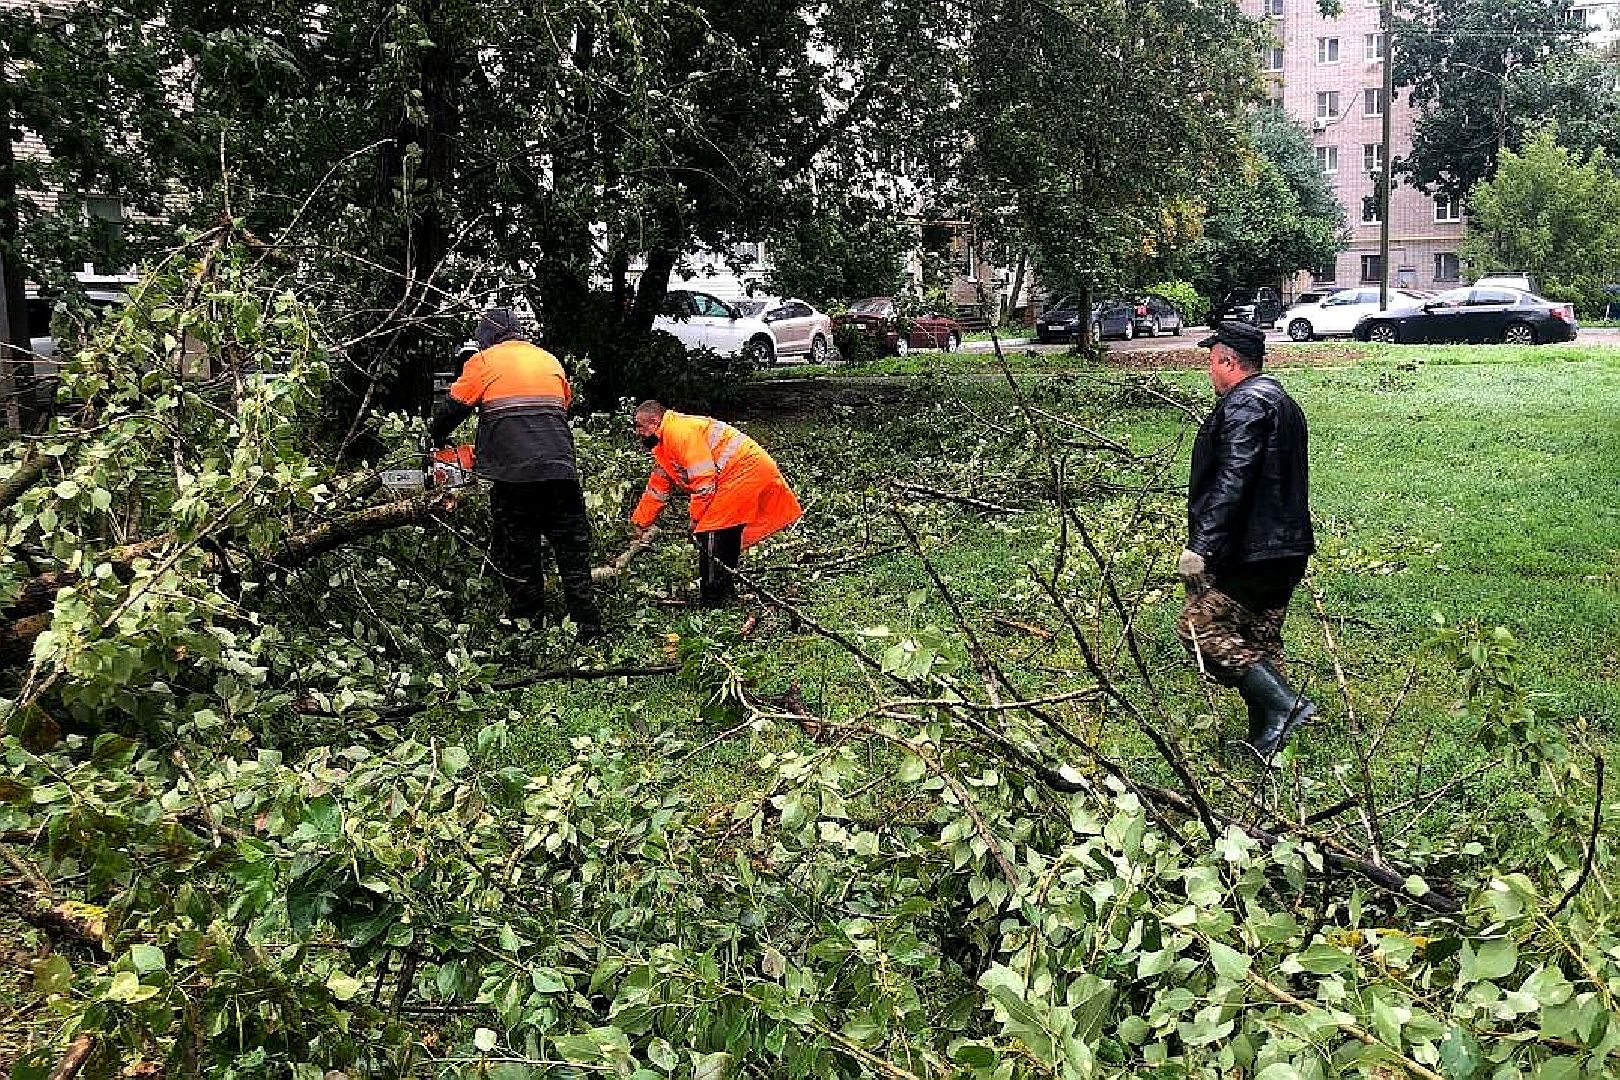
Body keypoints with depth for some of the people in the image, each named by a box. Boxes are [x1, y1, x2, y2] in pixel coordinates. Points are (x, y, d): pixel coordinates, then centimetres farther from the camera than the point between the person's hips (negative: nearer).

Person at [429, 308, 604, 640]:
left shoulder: (484, 361, 8)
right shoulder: (550, 361, 20)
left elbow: (453, 407, 12)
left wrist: (435, 438, 30)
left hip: (513, 474, -3)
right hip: (561, 469, 3)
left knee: (517, 551, 7)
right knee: (573, 550, 7)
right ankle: (589, 628, 5)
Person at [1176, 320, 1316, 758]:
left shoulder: (1244, 405, -14)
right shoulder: (1283, 403, 20)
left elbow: (1231, 481, -25)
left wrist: (1201, 545, -27)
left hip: (1249, 552, -10)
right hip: (1286, 550, 10)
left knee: (1199, 627, -8)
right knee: (1260, 643, 14)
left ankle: (1283, 702, -13)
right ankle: (1265, 740, 18)